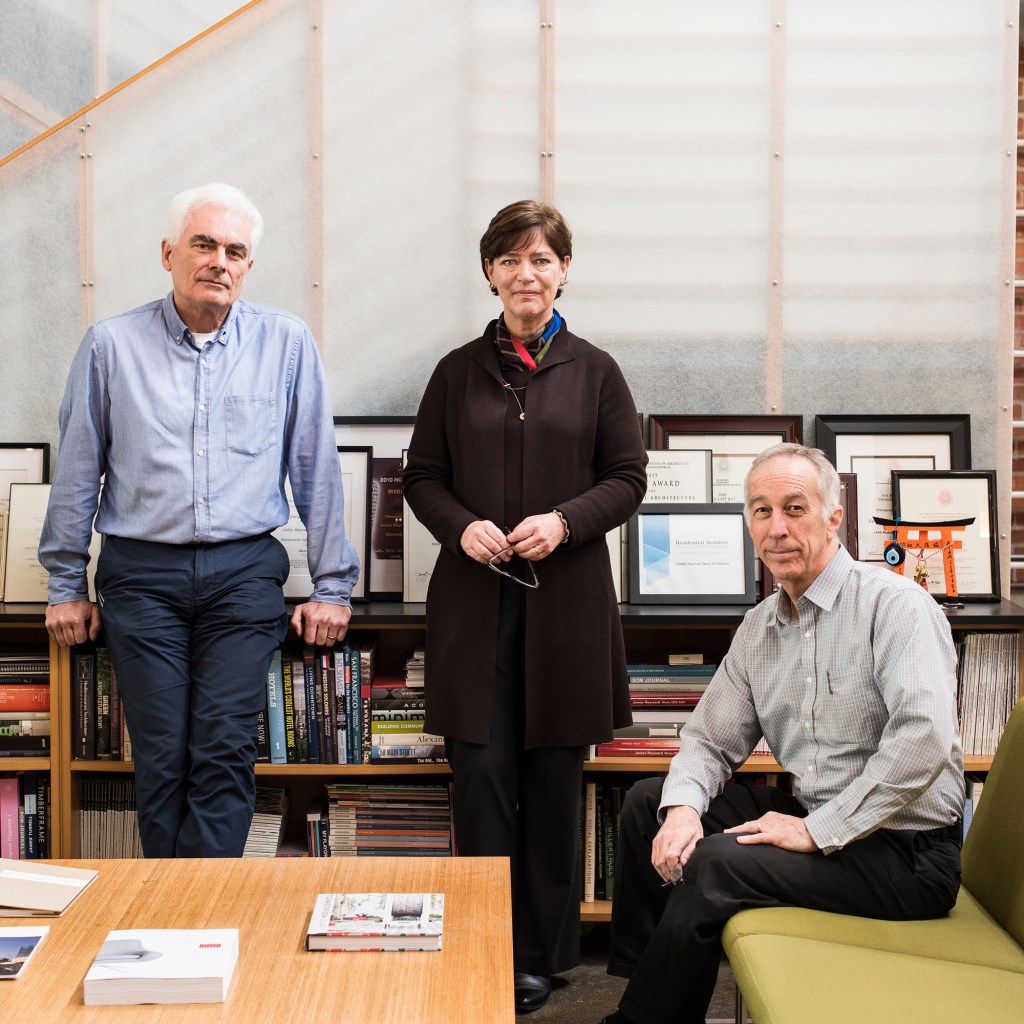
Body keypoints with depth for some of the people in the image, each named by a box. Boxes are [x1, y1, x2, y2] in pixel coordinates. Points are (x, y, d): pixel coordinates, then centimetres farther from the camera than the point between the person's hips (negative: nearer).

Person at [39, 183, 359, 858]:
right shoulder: (113, 345, 3)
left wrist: (333, 587, 5)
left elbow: (317, 469, 6)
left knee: (226, 752, -6)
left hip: (245, 574, 0)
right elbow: (77, 473, 9)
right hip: (141, 575, 0)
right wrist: (67, 586, 11)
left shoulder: (286, 343, 3)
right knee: (162, 758, 2)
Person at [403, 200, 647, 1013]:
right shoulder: (458, 372, 7)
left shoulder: (595, 371, 4)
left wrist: (564, 521, -13)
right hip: (475, 601, 1)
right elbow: (422, 476, 9)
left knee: (553, 781, 7)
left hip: (566, 601, 0)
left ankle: (542, 956, 20)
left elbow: (628, 478, 4)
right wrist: (462, 525, -10)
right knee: (482, 777, 0)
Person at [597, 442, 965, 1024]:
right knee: (648, 803, 5)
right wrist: (682, 808, -12)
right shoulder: (759, 629, 8)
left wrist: (818, 831, -24)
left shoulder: (895, 605, -16)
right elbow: (711, 740, 11)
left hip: (904, 850, -8)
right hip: (814, 818, 8)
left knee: (712, 865, -24)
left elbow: (925, 739, -29)